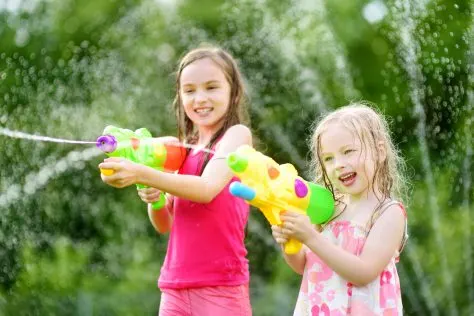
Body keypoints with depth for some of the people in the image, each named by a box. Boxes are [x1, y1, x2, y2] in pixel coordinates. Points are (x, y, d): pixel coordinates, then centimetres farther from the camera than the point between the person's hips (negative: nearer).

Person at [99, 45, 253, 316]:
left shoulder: (237, 134, -2)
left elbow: (207, 188, -19)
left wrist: (142, 174, -28)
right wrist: (153, 198, -5)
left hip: (221, 289, -5)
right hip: (175, 290, 5)